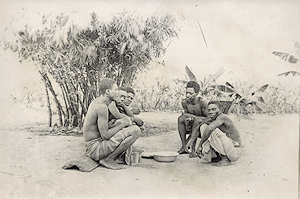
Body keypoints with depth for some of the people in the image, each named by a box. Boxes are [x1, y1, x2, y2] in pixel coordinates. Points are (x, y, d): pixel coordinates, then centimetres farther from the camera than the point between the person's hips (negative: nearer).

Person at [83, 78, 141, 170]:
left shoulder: (96, 101, 10)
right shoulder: (102, 107, -20)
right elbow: (105, 135, -22)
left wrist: (119, 121, 4)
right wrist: (123, 124, -10)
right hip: (96, 148, -10)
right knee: (136, 130, -18)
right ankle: (108, 159, -9)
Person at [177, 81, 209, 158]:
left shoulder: (201, 102, -21)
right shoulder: (184, 102, -10)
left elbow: (207, 118, -15)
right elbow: (186, 113, 3)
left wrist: (192, 116, -26)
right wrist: (186, 117, -23)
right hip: (190, 125, 4)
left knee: (197, 121, -36)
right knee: (181, 118, -23)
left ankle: (193, 149, -31)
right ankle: (184, 146, -24)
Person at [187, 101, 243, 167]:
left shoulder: (222, 117, -20)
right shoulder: (213, 121, 6)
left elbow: (209, 129, -37)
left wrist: (200, 145, -29)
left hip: (236, 152, -8)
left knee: (213, 130, -29)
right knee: (204, 127, 3)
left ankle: (225, 159, -16)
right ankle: (207, 156, -2)